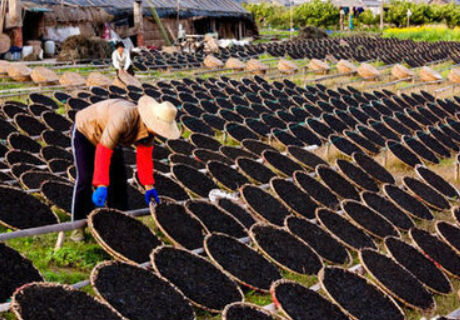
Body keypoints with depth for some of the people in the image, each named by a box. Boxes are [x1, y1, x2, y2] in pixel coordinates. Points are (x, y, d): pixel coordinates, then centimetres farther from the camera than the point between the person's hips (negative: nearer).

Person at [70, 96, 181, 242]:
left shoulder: (149, 126, -19)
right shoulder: (124, 119, -44)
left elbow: (144, 155, -11)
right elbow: (103, 152, -43)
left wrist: (149, 186, -11)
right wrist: (101, 185, -46)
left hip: (109, 137, 8)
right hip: (85, 131, -7)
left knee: (118, 179, 3)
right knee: (85, 178, -17)